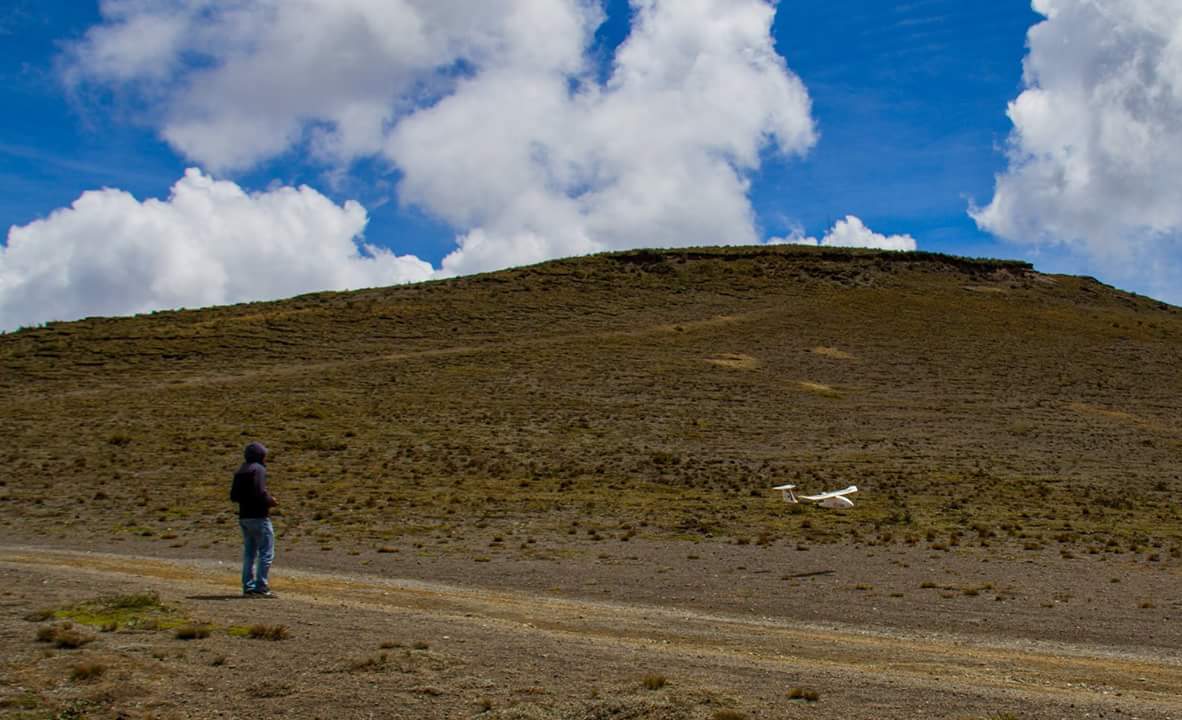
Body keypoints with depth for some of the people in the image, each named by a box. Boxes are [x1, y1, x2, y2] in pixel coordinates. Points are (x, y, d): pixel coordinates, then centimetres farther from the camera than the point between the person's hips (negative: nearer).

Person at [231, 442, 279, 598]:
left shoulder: (240, 472, 15)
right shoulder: (258, 469, -11)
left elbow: (234, 496, 15)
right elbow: (260, 492, -22)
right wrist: (271, 501, -6)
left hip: (244, 517, 9)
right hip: (259, 517, -9)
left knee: (249, 553, 12)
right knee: (266, 553, -5)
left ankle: (248, 587, 11)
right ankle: (261, 587, -9)